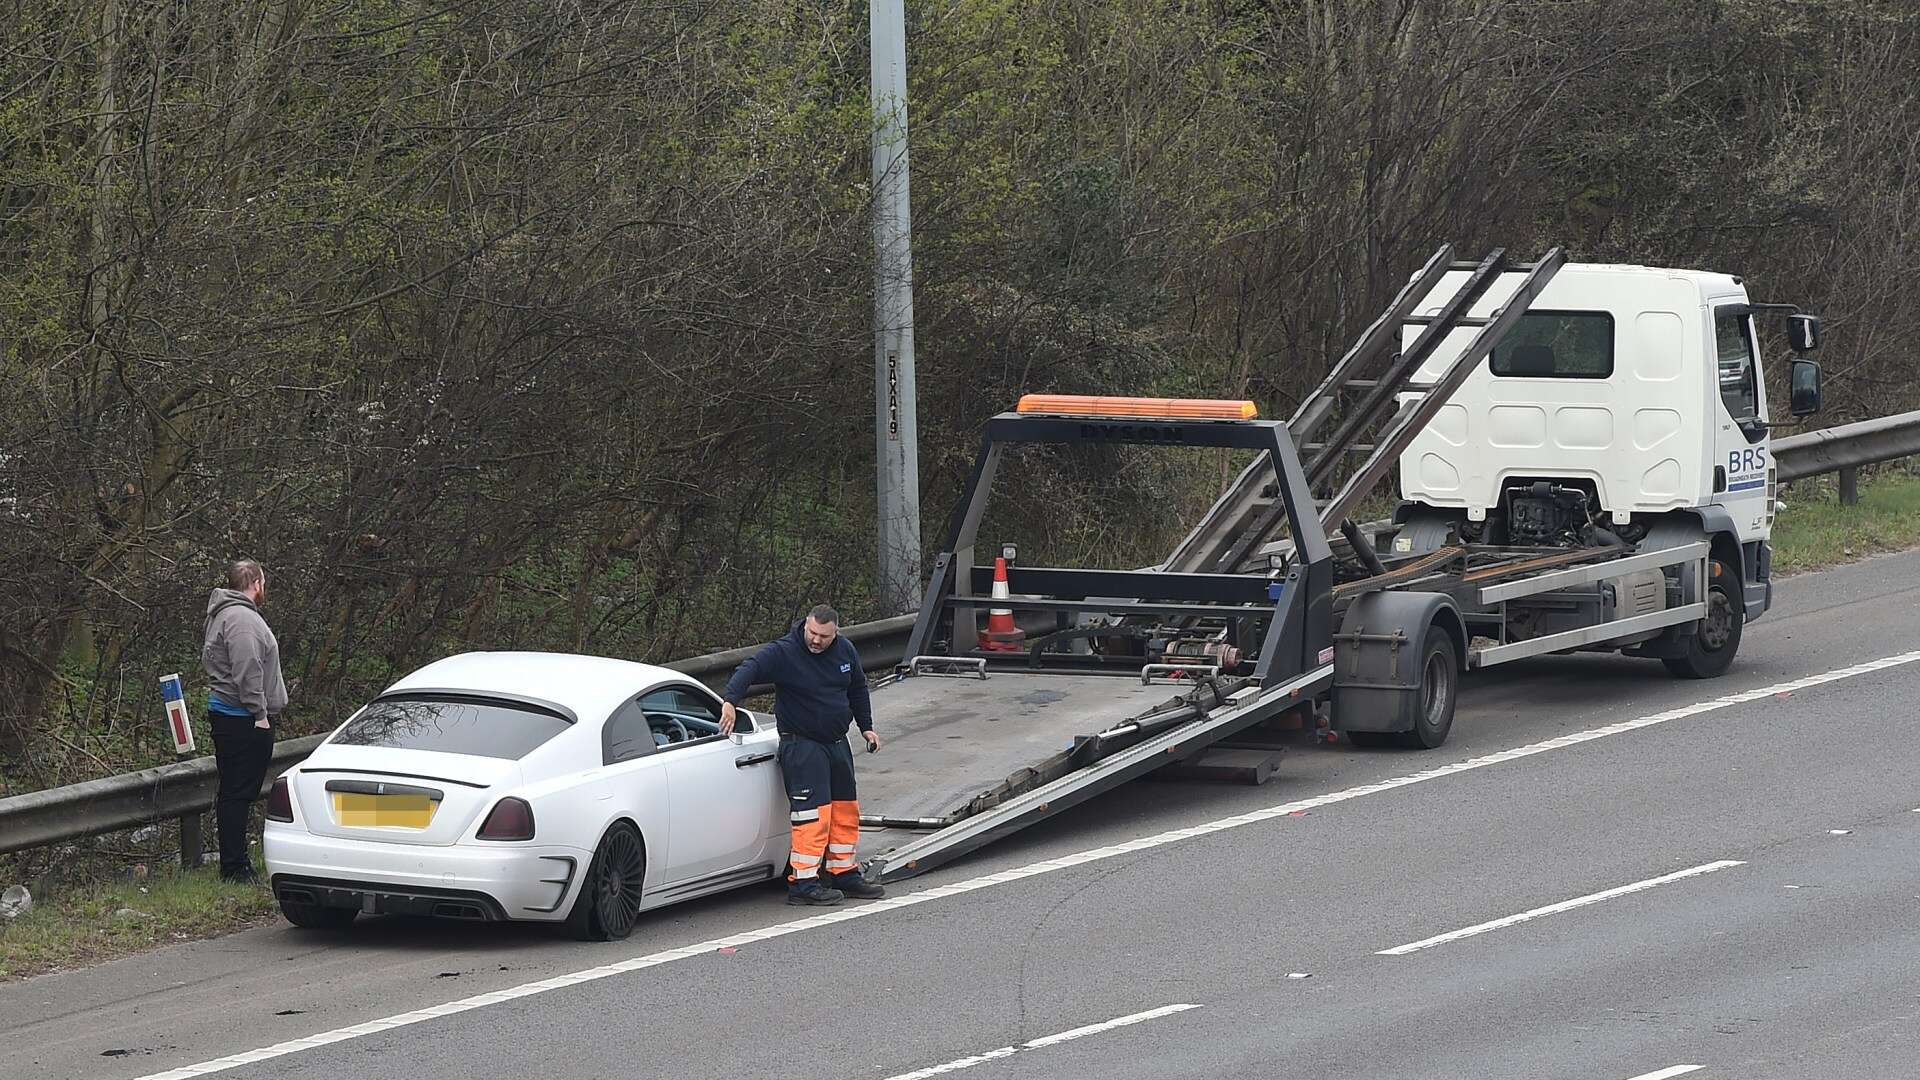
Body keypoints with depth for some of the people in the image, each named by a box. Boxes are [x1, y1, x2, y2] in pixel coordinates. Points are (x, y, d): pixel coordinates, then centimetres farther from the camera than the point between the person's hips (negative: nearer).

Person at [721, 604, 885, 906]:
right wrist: (730, 702, -45)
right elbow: (750, 670, -29)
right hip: (801, 744, -7)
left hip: (837, 743, 7)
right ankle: (803, 883, -12)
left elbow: (858, 689, 20)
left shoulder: (845, 651, 4)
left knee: (845, 811, 13)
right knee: (813, 813, -15)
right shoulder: (783, 653, -16)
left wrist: (866, 727, 22)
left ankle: (844, 874, 25)